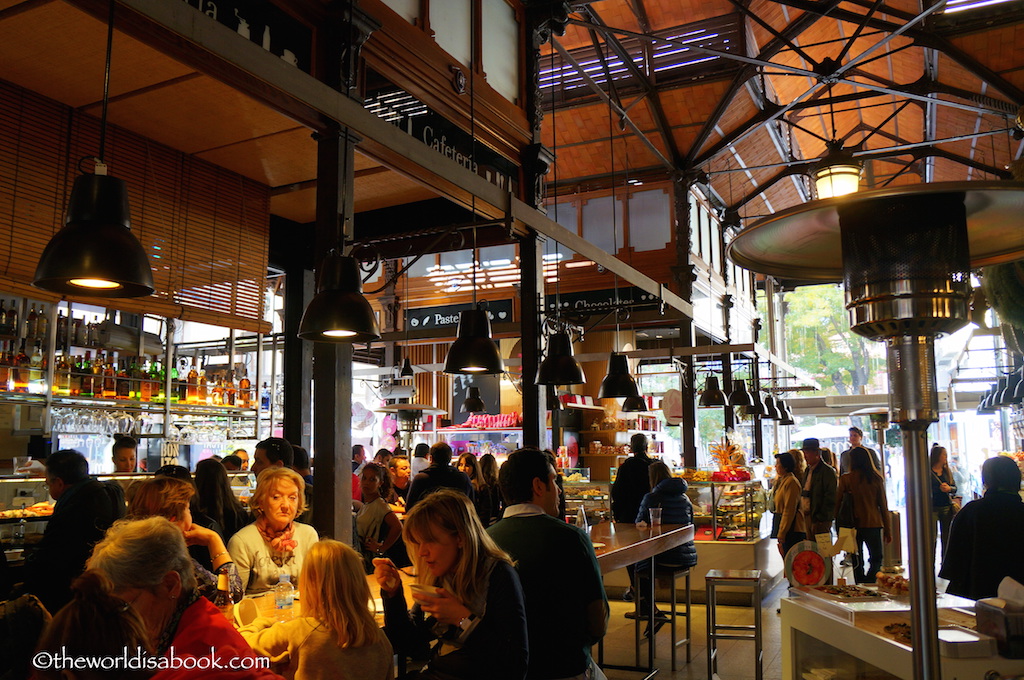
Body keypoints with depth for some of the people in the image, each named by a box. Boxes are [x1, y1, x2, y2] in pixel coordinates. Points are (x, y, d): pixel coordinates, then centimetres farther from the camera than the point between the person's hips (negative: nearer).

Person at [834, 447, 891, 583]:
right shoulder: (876, 479, -1)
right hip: (873, 523, 1)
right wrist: (888, 530, 10)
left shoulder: (845, 479, -5)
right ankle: (868, 585, -6)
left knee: (857, 561, 11)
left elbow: (837, 503, -3)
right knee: (876, 558, 12)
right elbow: (883, 506, 3)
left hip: (853, 524, -1)